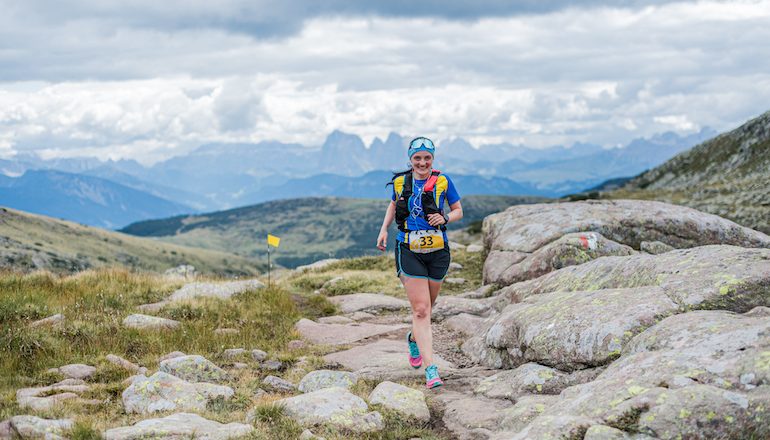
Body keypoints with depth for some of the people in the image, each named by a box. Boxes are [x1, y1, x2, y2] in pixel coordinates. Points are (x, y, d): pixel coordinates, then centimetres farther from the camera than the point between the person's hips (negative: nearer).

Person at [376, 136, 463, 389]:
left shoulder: (443, 182, -2)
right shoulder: (400, 182, 2)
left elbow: (458, 211, 7)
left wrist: (445, 219, -13)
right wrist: (383, 230, 9)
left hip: (438, 252, 1)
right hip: (409, 251, -1)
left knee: (425, 308, 14)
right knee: (421, 310, -11)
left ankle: (414, 339, 48)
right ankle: (431, 370, -13)